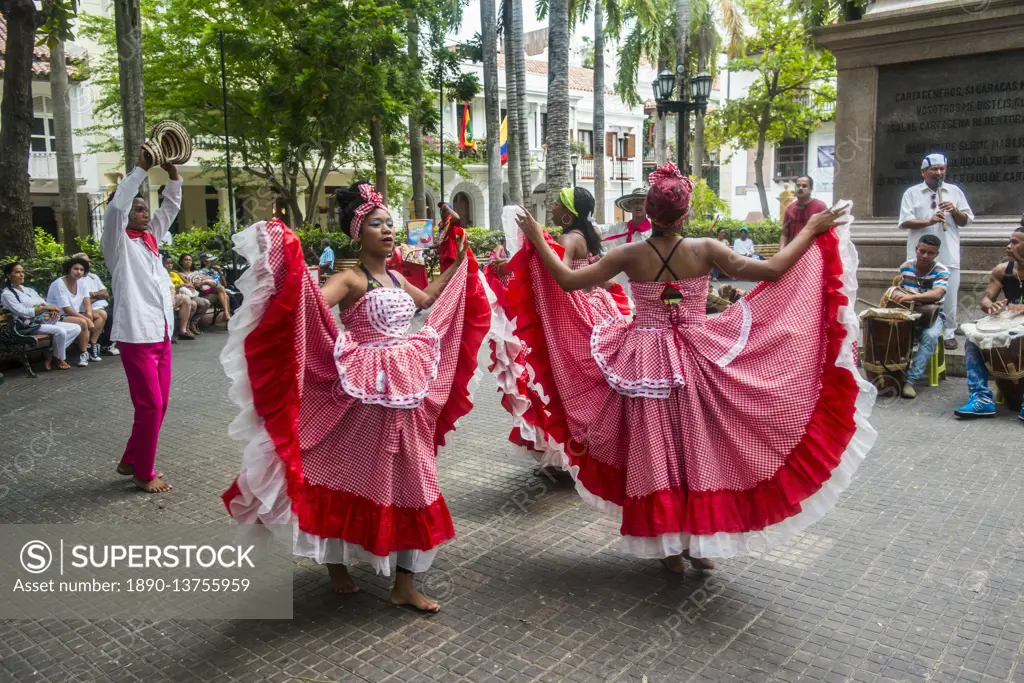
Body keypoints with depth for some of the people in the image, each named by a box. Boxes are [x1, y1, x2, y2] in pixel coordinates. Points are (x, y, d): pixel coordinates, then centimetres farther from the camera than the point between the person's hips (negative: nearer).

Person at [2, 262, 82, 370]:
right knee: (60, 331, -32)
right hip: (29, 326, -8)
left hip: (46, 321, 8)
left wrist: (53, 310, -8)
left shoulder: (29, 290, 21)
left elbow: (44, 304, 17)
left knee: (76, 328, -8)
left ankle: (49, 352, -9)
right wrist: (46, 308, -18)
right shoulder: (6, 294, -2)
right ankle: (60, 360, -11)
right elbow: (23, 312, -15)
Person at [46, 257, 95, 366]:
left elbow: (87, 302, -3)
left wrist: (89, 313, -27)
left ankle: (90, 347, -9)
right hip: (58, 316, -8)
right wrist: (86, 319, -28)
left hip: (75, 314, 8)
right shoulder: (59, 284, -17)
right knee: (83, 322, -31)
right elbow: (66, 309, -23)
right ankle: (84, 353, -16)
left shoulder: (82, 283, 5)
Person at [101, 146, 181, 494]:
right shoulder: (117, 242, -3)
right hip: (136, 334, -7)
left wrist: (172, 172, 1)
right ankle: (144, 473, 10)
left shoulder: (151, 237, 14)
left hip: (161, 332, 7)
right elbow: (116, 206, -19)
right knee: (149, 406, -5)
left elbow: (171, 206, 15)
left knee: (159, 404, 13)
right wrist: (141, 168, -17)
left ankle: (131, 461, 29)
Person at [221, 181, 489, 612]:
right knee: (355, 477, 7)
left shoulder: (394, 277, 12)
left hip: (406, 392, 7)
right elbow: (313, 299, -31)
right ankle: (336, 561, 33)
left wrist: (459, 261, 36)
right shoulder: (350, 280, -10)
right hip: (365, 395, -7)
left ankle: (404, 584, 21)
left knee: (410, 481, 9)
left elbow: (428, 299, 32)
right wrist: (289, 260, -44)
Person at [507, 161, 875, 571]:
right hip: (698, 359, 0)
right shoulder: (705, 249, -10)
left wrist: (537, 240, 5)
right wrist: (811, 230, 3)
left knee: (656, 451, 11)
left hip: (644, 362, 0)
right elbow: (771, 270, -8)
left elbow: (567, 281, -7)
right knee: (700, 448, 14)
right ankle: (701, 540, 23)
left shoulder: (629, 256, -9)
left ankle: (668, 544, 20)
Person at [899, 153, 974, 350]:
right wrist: (928, 221, -20)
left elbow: (965, 221, 11)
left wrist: (955, 211, -9)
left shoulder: (955, 191, 9)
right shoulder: (912, 193, 3)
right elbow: (905, 222, -6)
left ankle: (949, 333, 11)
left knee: (949, 295, 2)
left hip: (948, 254, 2)